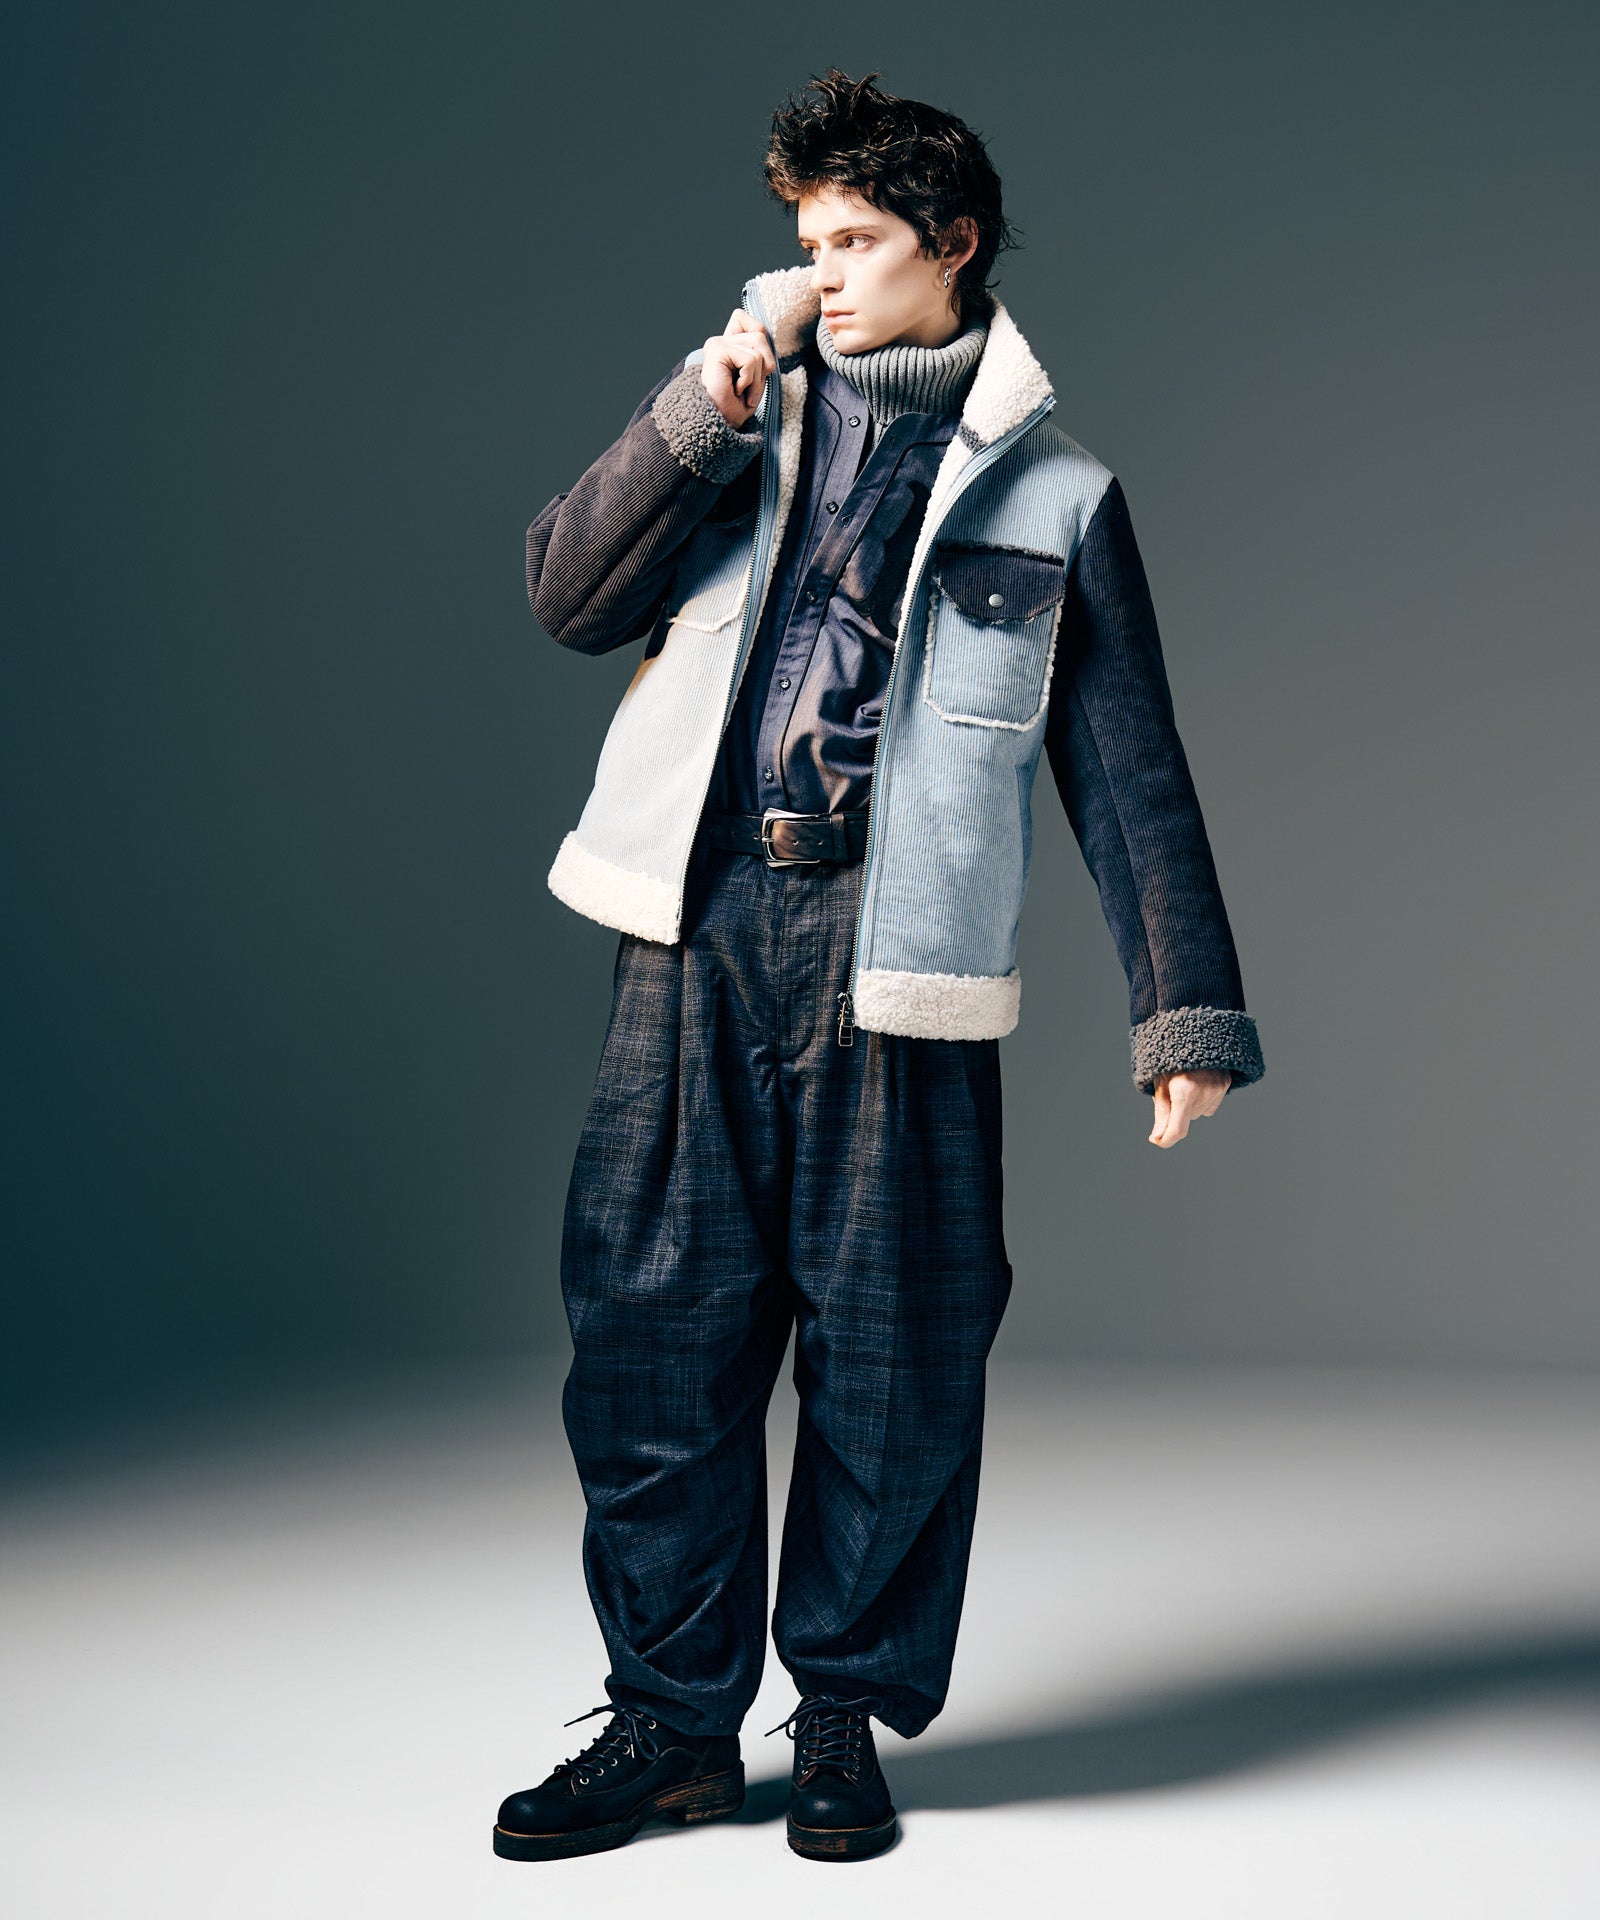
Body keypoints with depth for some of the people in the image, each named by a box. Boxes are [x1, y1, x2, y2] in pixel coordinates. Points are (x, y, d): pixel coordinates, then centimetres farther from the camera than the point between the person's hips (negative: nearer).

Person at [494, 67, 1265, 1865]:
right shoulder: (746, 415, 16)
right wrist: (712, 399, -4)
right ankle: (671, 1715, 16)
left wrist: (1184, 1012, 3)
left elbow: (1129, 773, 8)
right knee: (652, 1321, 2)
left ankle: (847, 1715, 19)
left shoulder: (1051, 489, 10)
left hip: (890, 955, -2)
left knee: (889, 1347, 2)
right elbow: (571, 595, 5)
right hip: (698, 931, 2)